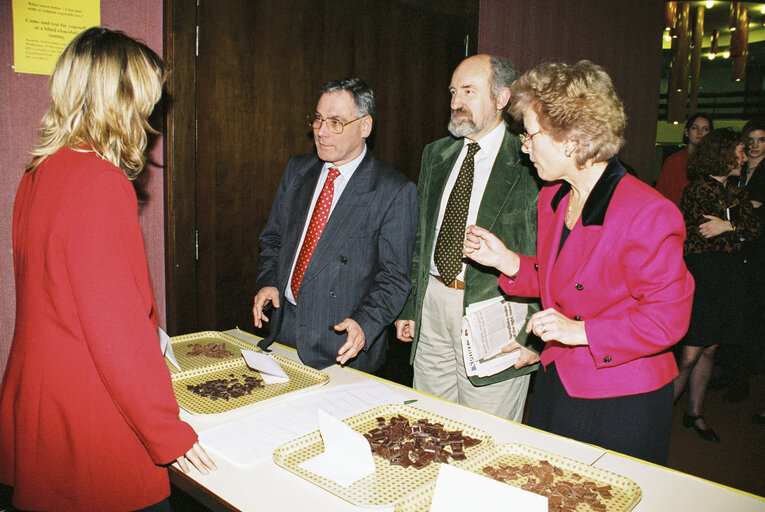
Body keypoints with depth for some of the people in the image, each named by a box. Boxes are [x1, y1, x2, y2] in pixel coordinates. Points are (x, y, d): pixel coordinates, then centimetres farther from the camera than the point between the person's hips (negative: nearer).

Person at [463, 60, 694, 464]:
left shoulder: (648, 212, -21)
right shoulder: (551, 198, 4)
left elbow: (668, 318, -18)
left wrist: (581, 331, -24)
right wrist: (507, 261, -3)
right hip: (555, 384, 7)